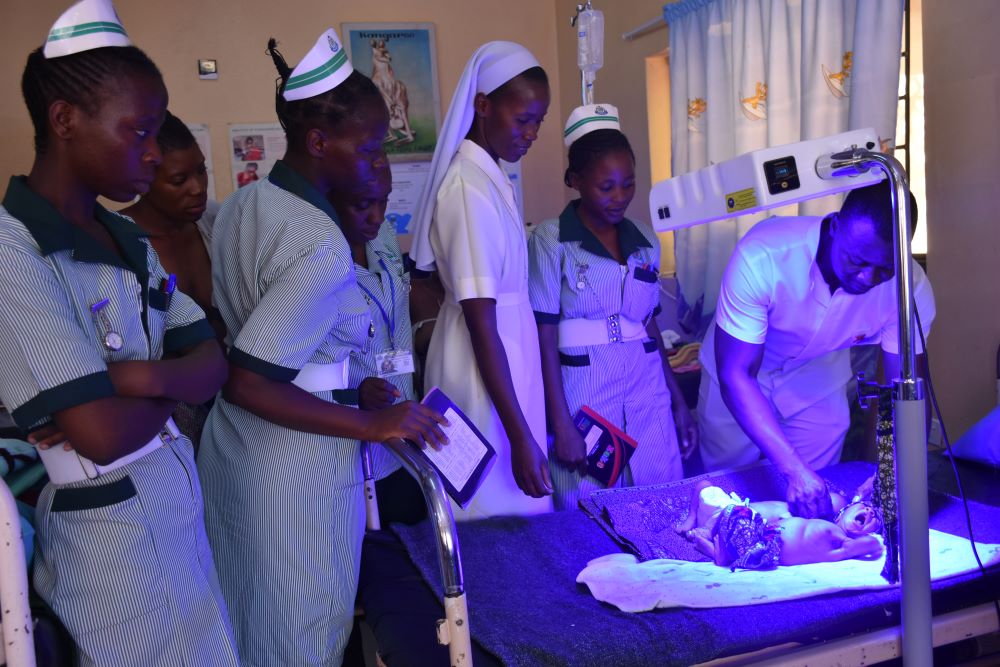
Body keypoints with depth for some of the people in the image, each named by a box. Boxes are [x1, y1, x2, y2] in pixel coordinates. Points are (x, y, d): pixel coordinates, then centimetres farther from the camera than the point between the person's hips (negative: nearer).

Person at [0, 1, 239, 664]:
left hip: (183, 498, 7)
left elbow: (215, 364, 2)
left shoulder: (132, 242, 6)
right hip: (112, 528, -7)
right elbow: (104, 435, -24)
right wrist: (172, 388, -5)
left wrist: (144, 375, -17)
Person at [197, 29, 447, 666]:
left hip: (231, 447, 8)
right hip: (295, 469, -8)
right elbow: (246, 385, -27)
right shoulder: (322, 248, -24)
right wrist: (374, 424, -21)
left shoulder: (241, 204, 3)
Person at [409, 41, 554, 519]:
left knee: (516, 506, 18)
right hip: (486, 369, -9)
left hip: (504, 351, 9)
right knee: (500, 510, 3)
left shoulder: (486, 176, 7)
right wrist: (521, 437, -21)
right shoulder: (471, 189, -20)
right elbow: (482, 326, -22)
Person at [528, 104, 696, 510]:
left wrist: (678, 402, 16)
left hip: (649, 394, 5)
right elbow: (545, 339, -8)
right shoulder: (550, 241, -5)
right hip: (584, 396, -4)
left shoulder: (645, 242, 9)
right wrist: (561, 425, -12)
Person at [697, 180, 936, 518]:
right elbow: (735, 375, -36)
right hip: (734, 381, -2)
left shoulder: (910, 287, -27)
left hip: (819, 385, 2)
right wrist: (794, 470, -45)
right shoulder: (762, 257, -38)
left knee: (814, 506, 11)